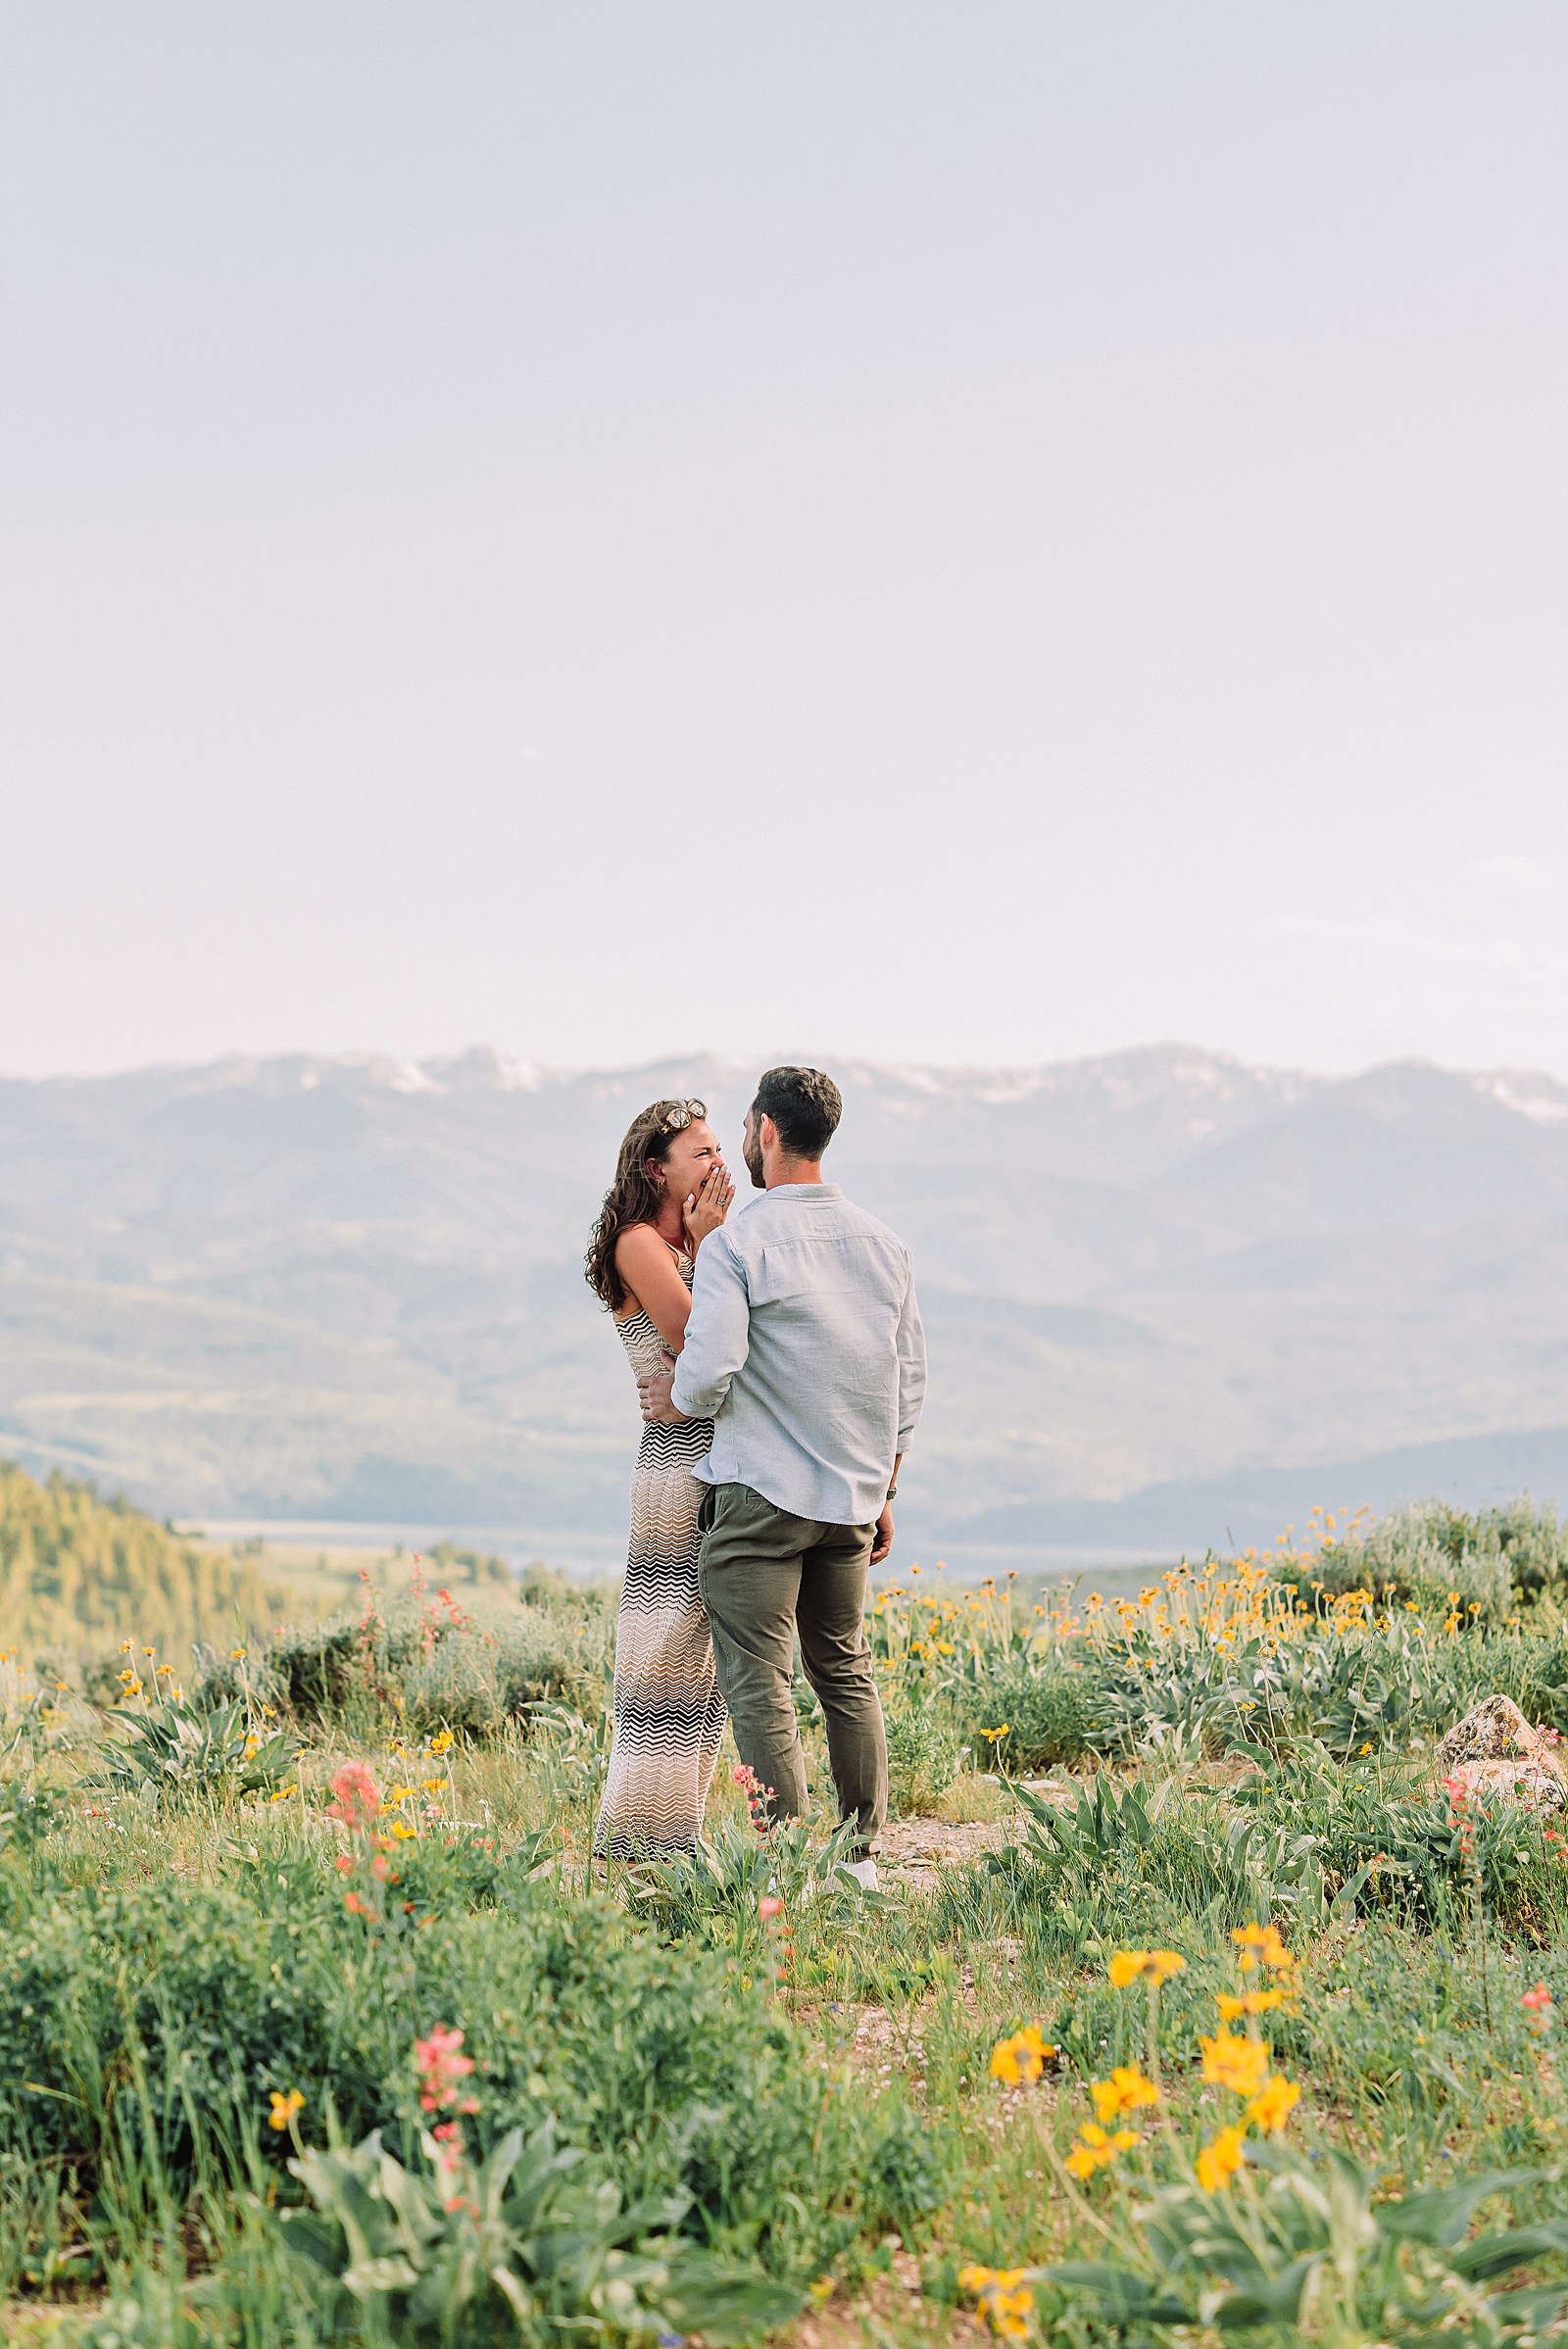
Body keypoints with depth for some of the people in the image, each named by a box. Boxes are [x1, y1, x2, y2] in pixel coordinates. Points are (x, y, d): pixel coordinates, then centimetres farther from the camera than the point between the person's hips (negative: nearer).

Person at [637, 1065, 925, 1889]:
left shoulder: (737, 1243, -11)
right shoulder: (884, 1244, 9)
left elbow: (711, 1369, -19)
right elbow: (910, 1382, 12)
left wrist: (676, 1403, 4)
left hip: (761, 1495, -6)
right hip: (852, 1498, 6)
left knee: (759, 1684, -3)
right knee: (846, 1674, 14)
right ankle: (862, 1857, 15)